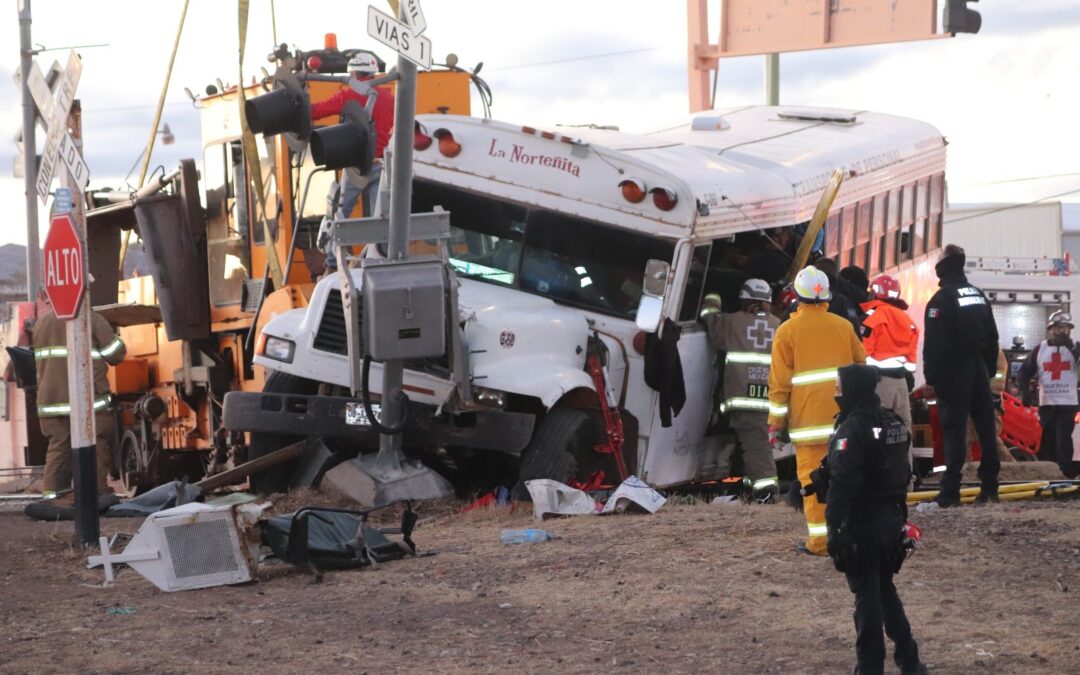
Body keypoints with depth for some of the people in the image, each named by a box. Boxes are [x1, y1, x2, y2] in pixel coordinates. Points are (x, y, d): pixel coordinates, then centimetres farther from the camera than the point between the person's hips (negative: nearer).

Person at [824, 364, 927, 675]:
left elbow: (842, 485, -25)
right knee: (885, 589, 20)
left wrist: (834, 527, -24)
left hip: (862, 524, -8)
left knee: (867, 594, -1)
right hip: (892, 518, 8)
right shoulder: (894, 422, 9)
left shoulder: (851, 430, -19)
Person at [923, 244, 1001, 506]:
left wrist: (931, 378, -13)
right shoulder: (979, 296, 12)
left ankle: (950, 492, -12)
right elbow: (992, 337, 16)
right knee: (985, 428, 8)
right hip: (979, 370, 7)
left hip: (954, 372, -6)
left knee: (954, 430, -8)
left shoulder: (941, 299, -11)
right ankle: (989, 487, 10)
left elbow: (933, 344, -16)